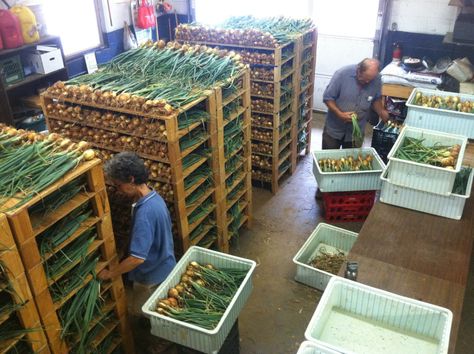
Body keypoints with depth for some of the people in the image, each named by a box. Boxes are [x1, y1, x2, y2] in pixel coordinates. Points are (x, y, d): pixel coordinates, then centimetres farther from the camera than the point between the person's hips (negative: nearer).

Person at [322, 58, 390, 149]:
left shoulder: (377, 80, -11)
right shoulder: (343, 74, -20)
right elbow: (327, 97, -14)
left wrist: (382, 112, -8)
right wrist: (340, 114, -25)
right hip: (334, 129, -2)